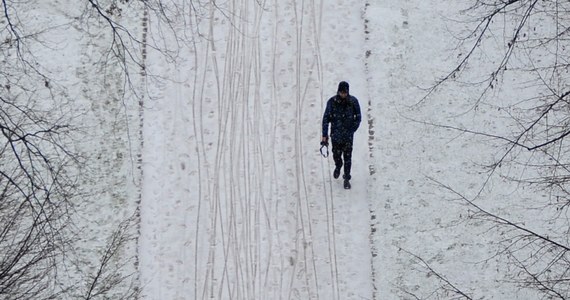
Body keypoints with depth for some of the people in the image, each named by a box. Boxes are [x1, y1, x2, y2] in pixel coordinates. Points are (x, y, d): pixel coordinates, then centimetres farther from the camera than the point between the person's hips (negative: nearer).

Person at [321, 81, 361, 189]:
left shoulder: (353, 101, -7)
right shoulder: (332, 102, -9)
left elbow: (358, 117, 4)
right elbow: (326, 119, -4)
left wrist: (352, 130, -3)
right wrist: (324, 135, -7)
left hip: (348, 135, 0)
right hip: (335, 134, 0)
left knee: (347, 157, 1)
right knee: (336, 155, 12)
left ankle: (347, 179, 15)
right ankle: (338, 166, 45)